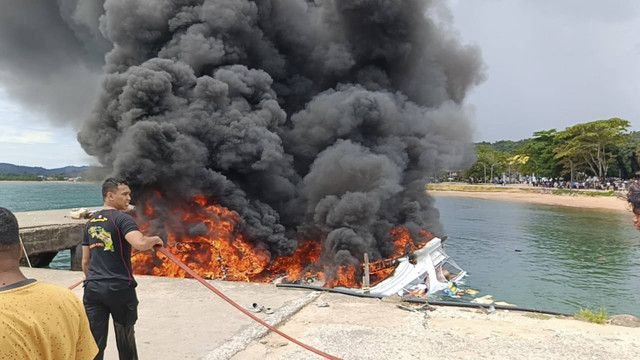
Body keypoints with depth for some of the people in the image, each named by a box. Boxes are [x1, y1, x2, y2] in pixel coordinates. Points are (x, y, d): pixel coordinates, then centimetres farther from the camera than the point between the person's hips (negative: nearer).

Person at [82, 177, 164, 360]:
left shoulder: (90, 222, 13)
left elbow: (85, 261, 17)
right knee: (125, 340, 14)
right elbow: (140, 244, -29)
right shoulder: (122, 218, -11)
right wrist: (155, 239, -9)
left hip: (93, 289, 6)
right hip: (120, 288, -6)